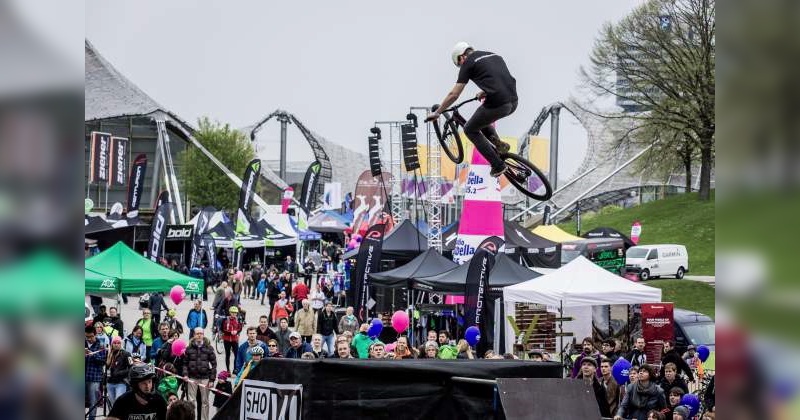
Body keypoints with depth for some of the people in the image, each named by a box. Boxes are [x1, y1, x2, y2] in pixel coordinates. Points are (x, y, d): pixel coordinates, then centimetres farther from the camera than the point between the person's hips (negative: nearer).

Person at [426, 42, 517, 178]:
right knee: (482, 118, 33)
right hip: (513, 104, 7)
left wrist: (436, 113, 12)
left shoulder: (468, 63, 3)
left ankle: (498, 165, 11)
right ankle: (498, 143, 12)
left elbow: (454, 94, 2)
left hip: (497, 105, -7)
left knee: (470, 130, 17)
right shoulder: (495, 56, 23)